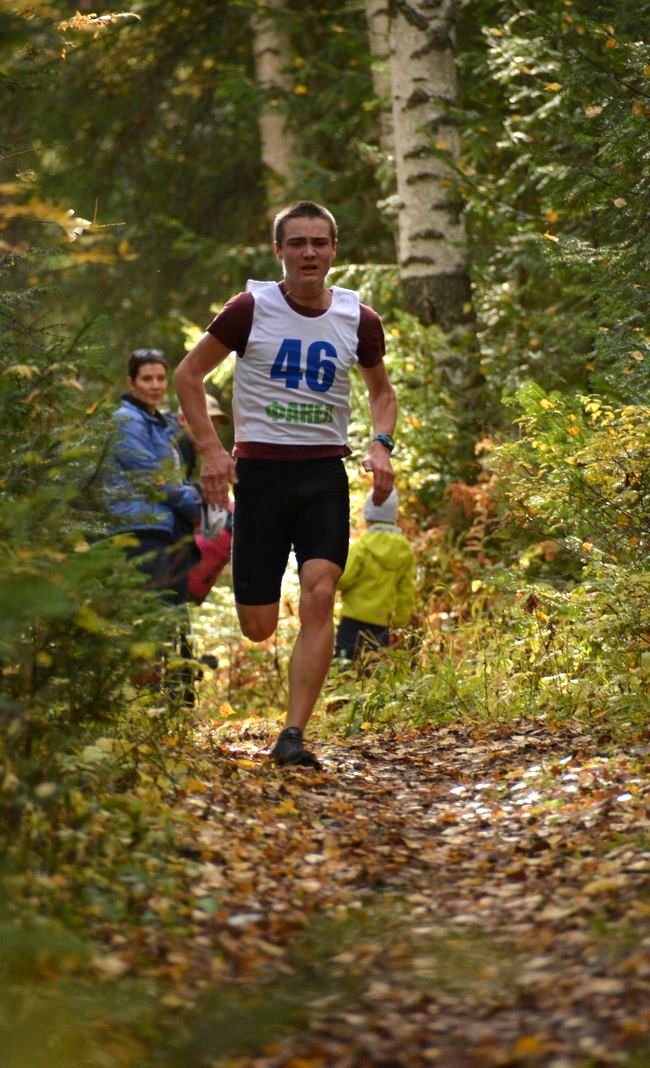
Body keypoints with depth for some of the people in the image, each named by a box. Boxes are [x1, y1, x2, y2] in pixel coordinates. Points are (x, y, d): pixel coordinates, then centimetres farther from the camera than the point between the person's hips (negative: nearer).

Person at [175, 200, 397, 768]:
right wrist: (211, 449, -7)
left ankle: (293, 736, -17)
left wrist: (381, 445, 2)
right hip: (260, 467, -1)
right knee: (258, 629, -2)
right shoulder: (251, 309, -4)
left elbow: (382, 389, 21)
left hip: (325, 471, 1)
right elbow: (189, 373, 5)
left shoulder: (359, 319, 4)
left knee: (319, 595, -19)